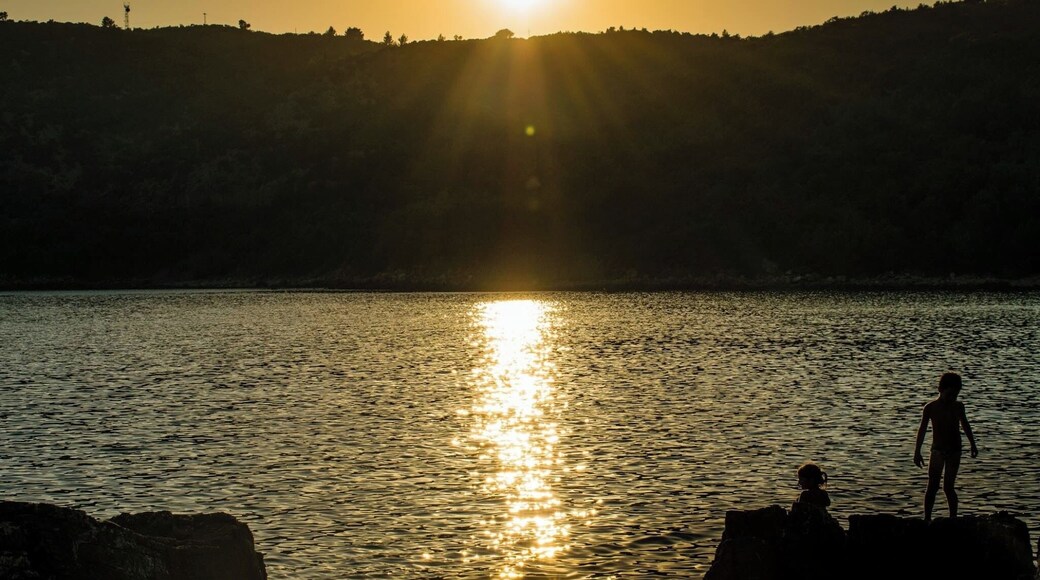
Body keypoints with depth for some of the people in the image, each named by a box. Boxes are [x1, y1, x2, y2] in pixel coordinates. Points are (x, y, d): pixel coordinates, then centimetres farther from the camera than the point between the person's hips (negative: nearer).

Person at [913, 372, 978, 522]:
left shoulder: (958, 406, 2)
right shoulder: (930, 408, -6)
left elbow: (965, 425, 17)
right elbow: (922, 430, -3)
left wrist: (973, 445, 25)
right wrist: (917, 452, -6)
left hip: (954, 452, 1)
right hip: (937, 451, -1)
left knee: (948, 487, -2)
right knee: (933, 486, -5)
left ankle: (953, 518, 9)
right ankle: (927, 518, 1)